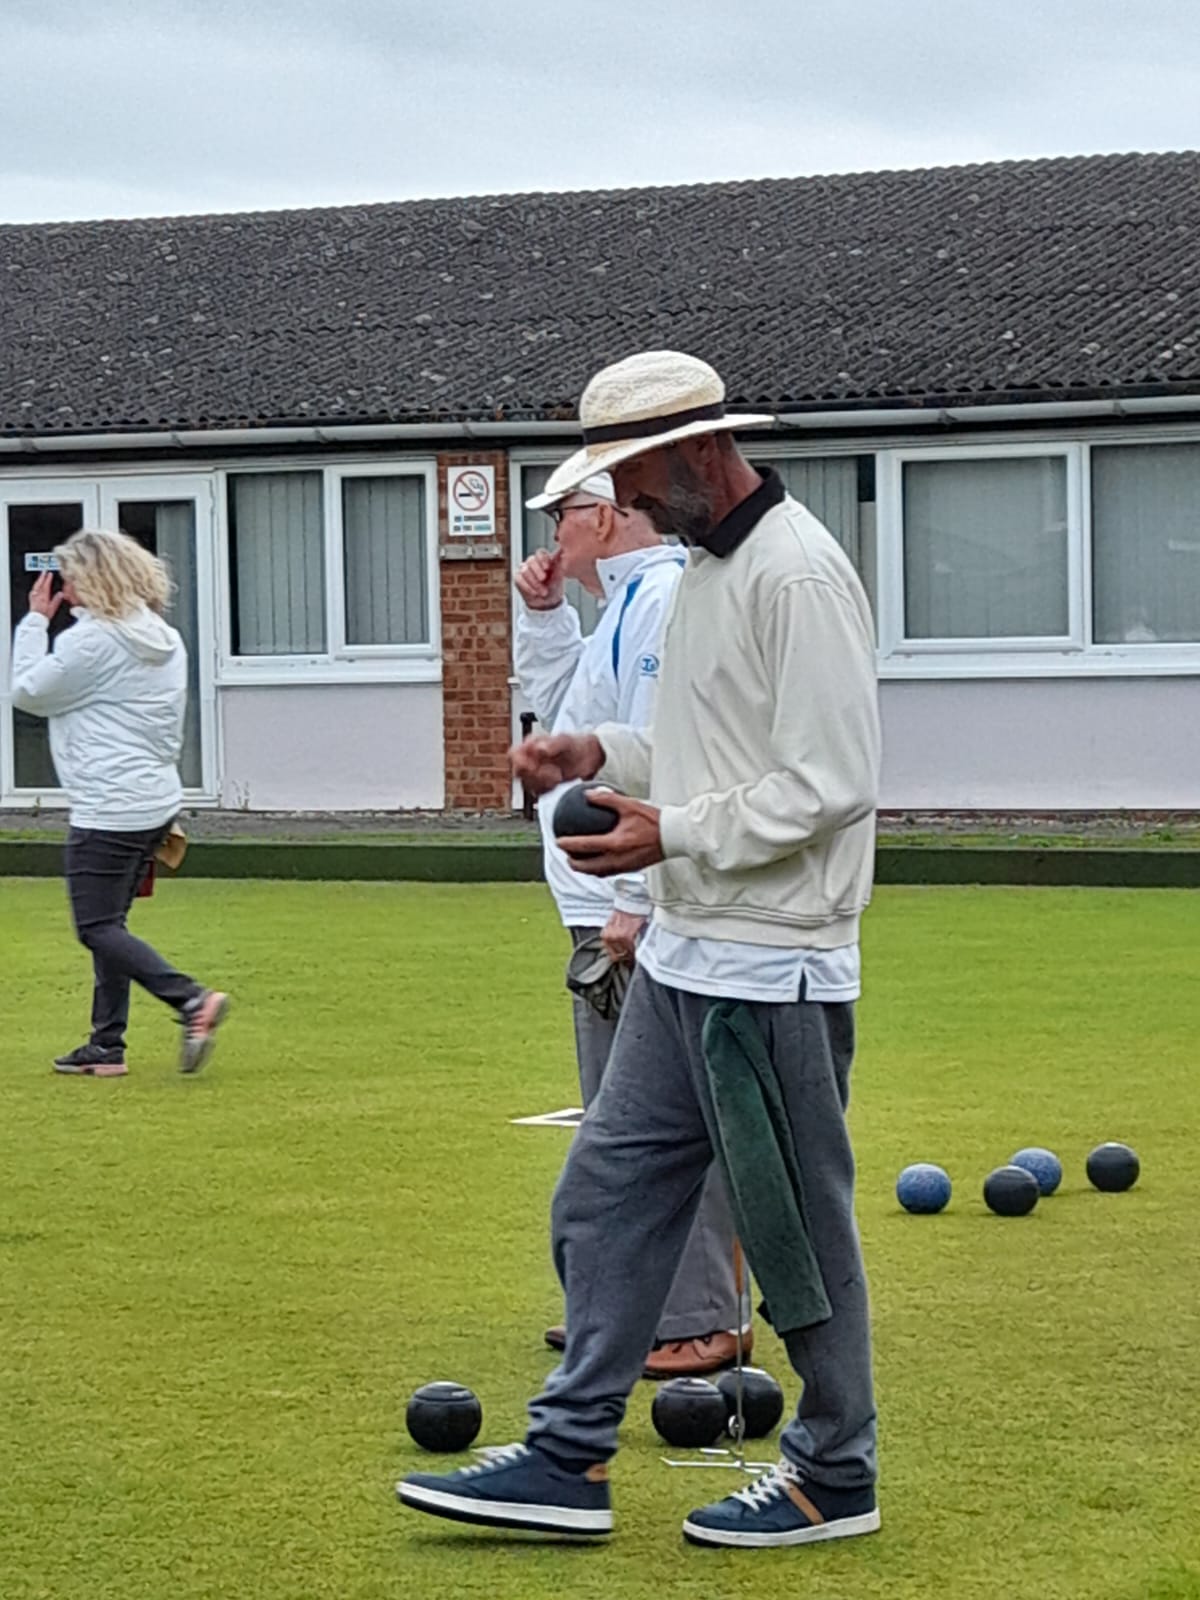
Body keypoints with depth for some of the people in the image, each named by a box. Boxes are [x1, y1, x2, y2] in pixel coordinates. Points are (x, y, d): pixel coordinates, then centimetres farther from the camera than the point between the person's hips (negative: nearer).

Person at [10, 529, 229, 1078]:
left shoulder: (90, 641, -14)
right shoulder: (165, 642, 13)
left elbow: (27, 692, -4)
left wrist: (35, 621, 4)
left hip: (108, 808, -9)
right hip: (157, 801, 9)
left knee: (98, 926, -5)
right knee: (109, 924, 13)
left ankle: (191, 1000, -19)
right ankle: (107, 1046, 14)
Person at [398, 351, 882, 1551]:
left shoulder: (798, 573, -18)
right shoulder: (699, 566, 14)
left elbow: (832, 780, -23)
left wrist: (671, 833, -21)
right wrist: (606, 755, 7)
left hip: (772, 969, -10)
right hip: (681, 955, 10)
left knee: (795, 1222, 1)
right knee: (607, 1193, 10)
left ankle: (837, 1476, 15)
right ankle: (570, 1460, 15)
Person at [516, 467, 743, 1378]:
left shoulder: (665, 596, -15)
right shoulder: (626, 603, 19)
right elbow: (562, 709, 32)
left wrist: (634, 903, -23)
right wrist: (544, 617, 18)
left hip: (649, 921, -11)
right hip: (610, 915, 11)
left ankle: (701, 1323, -6)